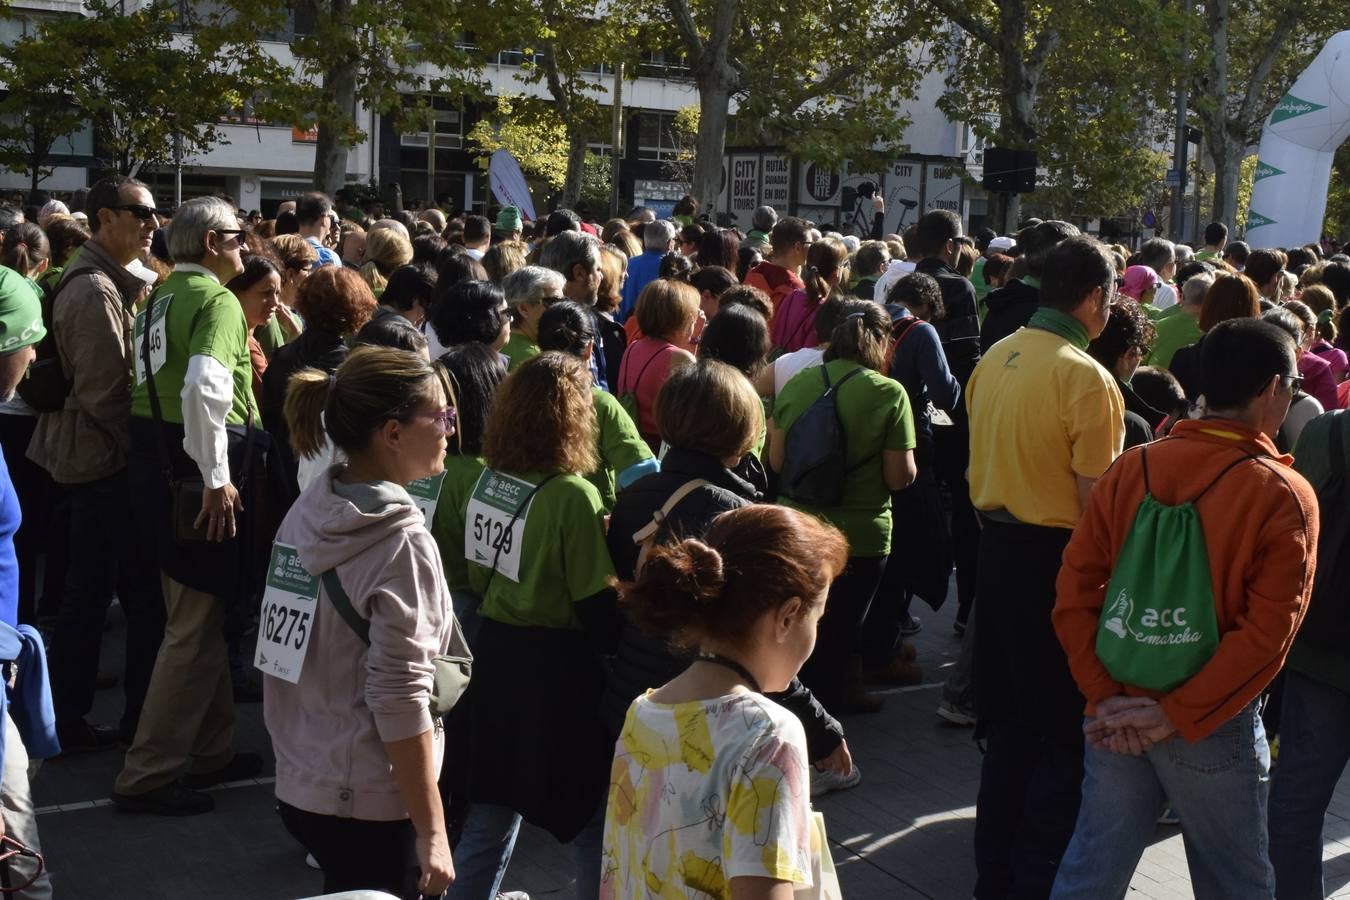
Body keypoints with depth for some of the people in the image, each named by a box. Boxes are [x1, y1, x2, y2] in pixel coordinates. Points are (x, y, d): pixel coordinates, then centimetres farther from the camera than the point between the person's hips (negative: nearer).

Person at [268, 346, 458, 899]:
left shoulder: (307, 512, 1)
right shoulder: (400, 542, -20)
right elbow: (399, 698, -22)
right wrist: (432, 832, -17)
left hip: (302, 785, 7)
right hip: (371, 804, -7)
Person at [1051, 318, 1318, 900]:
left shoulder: (1130, 469, -2)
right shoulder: (1285, 495, -11)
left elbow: (1073, 593, -5)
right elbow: (1267, 634, -18)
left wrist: (1105, 696, -5)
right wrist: (1178, 715, -15)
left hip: (1116, 721, 4)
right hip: (1213, 728, -3)